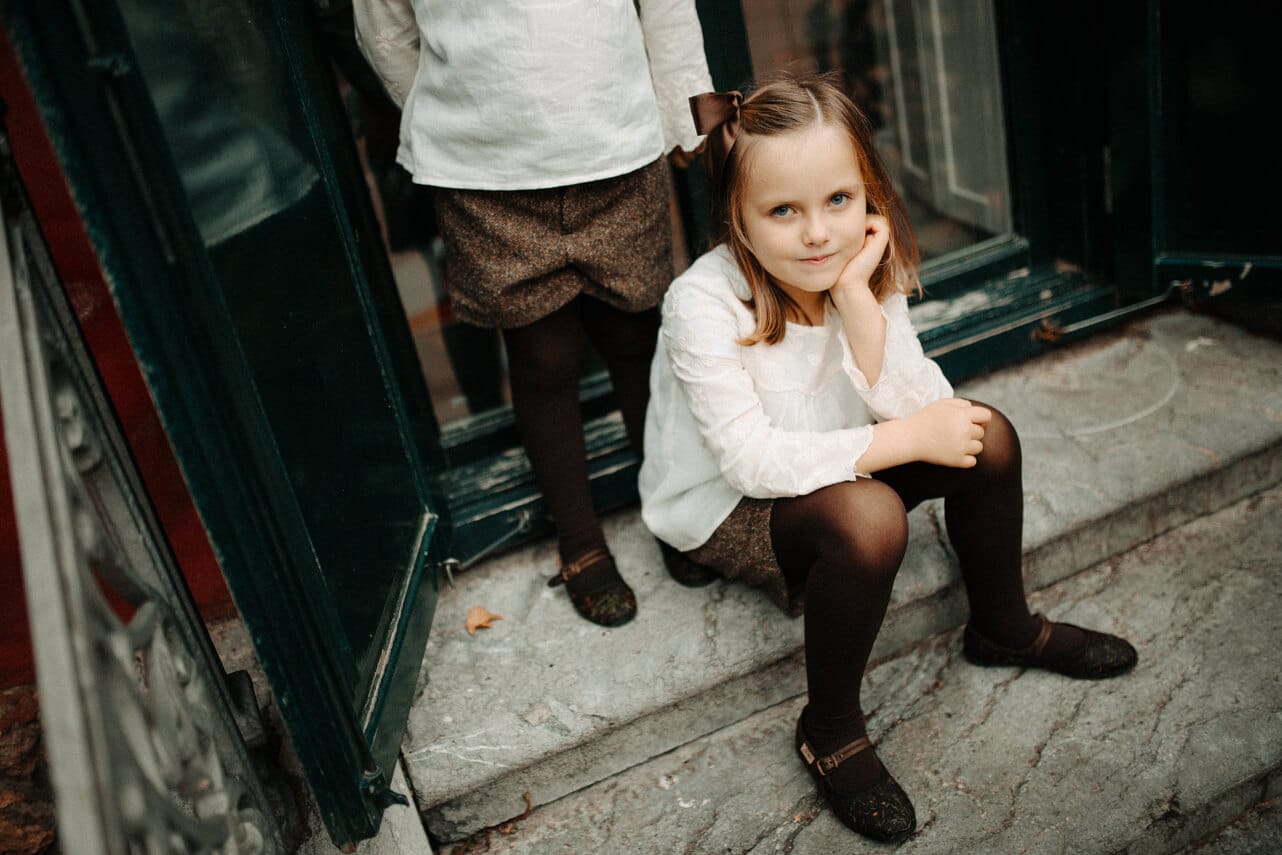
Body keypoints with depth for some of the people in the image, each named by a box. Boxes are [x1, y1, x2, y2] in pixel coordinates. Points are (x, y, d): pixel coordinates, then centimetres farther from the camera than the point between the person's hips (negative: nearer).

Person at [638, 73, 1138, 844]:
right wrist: (908, 439, -29)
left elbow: (924, 407, -18)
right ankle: (830, 729, -11)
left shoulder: (866, 269, -10)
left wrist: (858, 300, -30)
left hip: (822, 469, 6)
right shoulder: (706, 306, -29)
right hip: (723, 507, -6)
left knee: (987, 434, -7)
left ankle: (1004, 628, 17)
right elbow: (751, 461, -32)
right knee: (868, 516, -34)